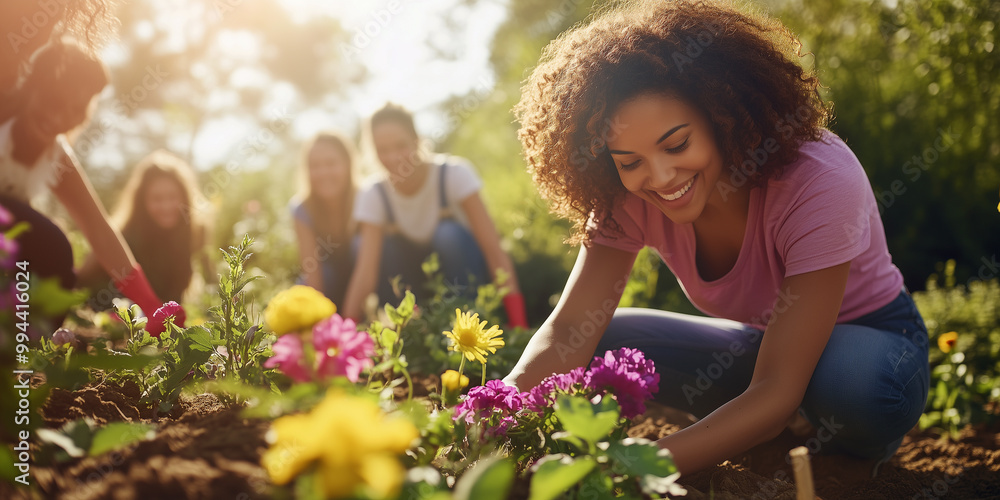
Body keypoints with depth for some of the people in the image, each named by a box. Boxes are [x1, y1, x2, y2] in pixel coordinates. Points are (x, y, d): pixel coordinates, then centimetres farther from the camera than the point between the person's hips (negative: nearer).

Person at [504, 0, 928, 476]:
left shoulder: (820, 183, -34)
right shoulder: (629, 200, -19)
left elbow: (776, 390, -39)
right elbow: (568, 331, -24)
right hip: (757, 339, 4)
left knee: (856, 385, -39)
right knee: (599, 344, -15)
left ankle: (850, 453, -3)